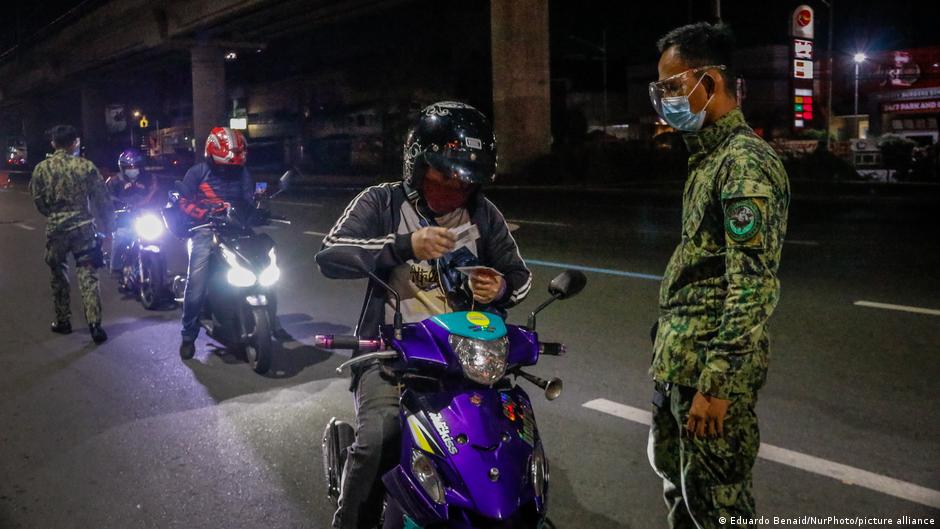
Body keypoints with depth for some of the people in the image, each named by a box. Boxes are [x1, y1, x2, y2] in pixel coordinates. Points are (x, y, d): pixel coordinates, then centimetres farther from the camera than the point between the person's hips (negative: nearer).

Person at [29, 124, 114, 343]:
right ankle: (95, 324, -7)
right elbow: (102, 199, -3)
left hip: (55, 227, 1)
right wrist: (106, 225, 8)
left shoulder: (41, 168, -2)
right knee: (87, 276, 0)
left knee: (59, 276, 16)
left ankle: (63, 321, 24)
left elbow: (38, 199, 2)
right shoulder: (86, 166, -5)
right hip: (83, 226, -1)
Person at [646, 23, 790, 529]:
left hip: (710, 369, -10)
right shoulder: (708, 157, 14)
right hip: (676, 363, 10)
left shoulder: (745, 162, -17)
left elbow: (752, 287, -23)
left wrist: (716, 383, -24)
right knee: (676, 480, 23)